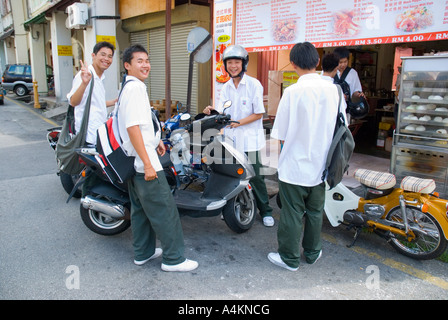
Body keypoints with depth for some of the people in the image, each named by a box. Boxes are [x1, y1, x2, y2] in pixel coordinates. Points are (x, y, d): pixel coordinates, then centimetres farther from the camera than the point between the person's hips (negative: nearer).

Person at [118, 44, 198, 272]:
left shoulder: (129, 86, 16)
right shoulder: (135, 87, -16)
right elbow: (133, 127, -24)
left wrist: (155, 139, 27)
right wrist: (148, 164, -25)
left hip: (134, 162, 11)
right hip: (142, 161, -11)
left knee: (140, 208, 17)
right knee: (164, 210, -2)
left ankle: (143, 252, 30)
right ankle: (174, 259, 8)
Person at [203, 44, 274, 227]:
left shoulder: (253, 84, -6)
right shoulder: (226, 87, 11)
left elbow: (259, 113, -8)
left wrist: (240, 122, -20)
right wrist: (213, 112, -13)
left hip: (249, 139, -5)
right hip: (230, 138, 5)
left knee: (255, 177, 0)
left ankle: (266, 211, 16)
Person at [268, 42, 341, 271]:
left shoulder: (293, 92, -18)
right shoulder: (332, 89, -2)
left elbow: (280, 134, -14)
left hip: (295, 165, -5)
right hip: (320, 164, 5)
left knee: (292, 213, 7)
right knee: (315, 211, 18)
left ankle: (289, 258, 20)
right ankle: (312, 252, 34)